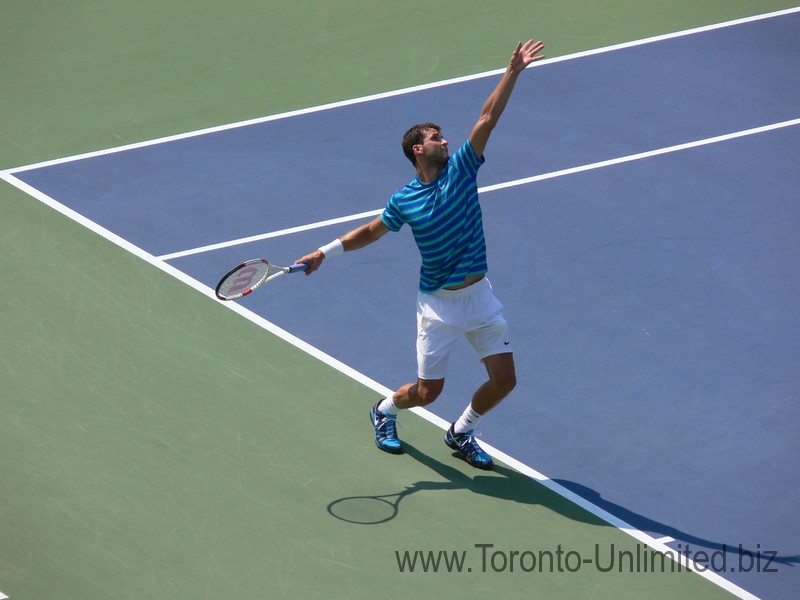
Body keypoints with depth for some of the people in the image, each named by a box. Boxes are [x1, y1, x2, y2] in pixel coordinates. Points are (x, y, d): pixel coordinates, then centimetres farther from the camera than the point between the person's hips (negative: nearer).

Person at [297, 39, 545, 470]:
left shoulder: (461, 168, -2)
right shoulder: (404, 202, -4)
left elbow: (487, 119, -9)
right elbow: (371, 231, 13)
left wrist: (513, 71, -17)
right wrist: (325, 252, 9)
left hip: (479, 296, 3)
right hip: (438, 304, -3)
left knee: (504, 380, 0)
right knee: (428, 390, 2)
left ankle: (460, 433, 26)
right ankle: (384, 411, 36)